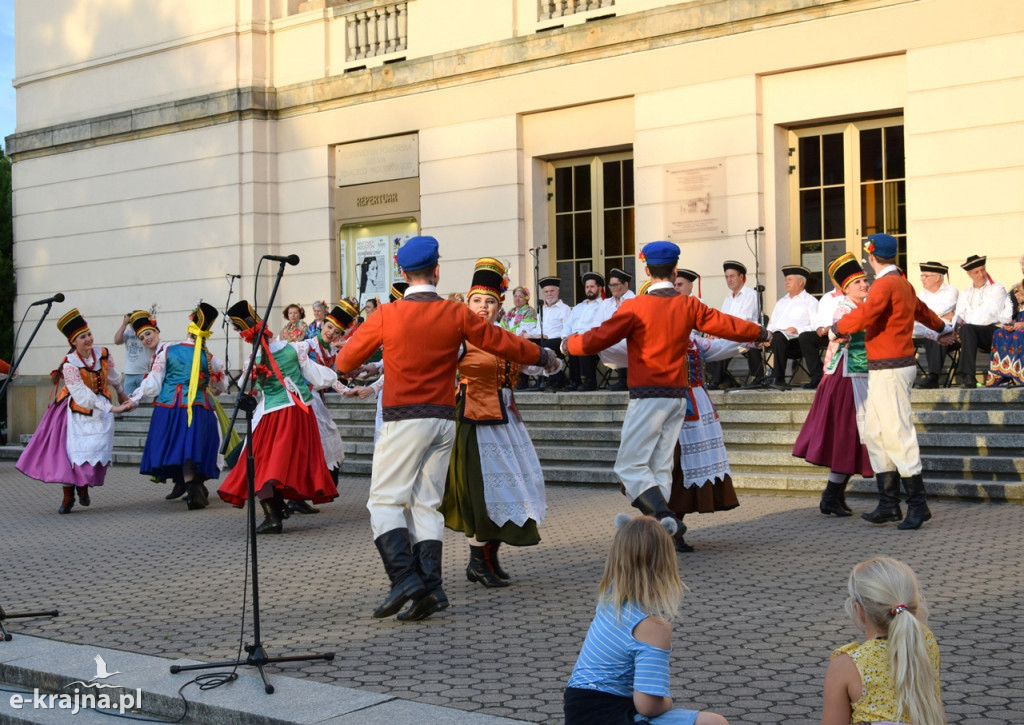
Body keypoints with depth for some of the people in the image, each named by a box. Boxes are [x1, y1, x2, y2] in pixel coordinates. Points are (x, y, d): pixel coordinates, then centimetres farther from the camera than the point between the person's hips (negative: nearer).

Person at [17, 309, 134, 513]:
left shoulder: (102, 354, -8)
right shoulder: (70, 364, -22)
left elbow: (113, 377, 14)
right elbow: (83, 396, -24)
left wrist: (121, 395, 29)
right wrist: (112, 408, -25)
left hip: (100, 411, 3)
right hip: (76, 412, -3)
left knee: (96, 450, -7)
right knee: (70, 451, -5)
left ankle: (84, 487, 20)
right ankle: (68, 496, 11)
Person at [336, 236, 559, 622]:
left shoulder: (386, 316, -5)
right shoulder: (456, 314, 1)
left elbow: (344, 362, 4)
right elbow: (502, 342, 9)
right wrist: (542, 356, 26)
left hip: (404, 420, -4)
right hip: (444, 420, 4)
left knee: (386, 501, 0)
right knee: (426, 504, 9)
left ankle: (404, 576, -17)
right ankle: (430, 588, 3)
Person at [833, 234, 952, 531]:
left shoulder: (886, 284, -14)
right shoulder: (903, 284, 17)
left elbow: (864, 316, -27)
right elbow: (921, 309, 36)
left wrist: (838, 326, -7)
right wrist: (943, 329, 55)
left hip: (889, 369, -10)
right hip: (882, 370, 10)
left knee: (897, 433, -9)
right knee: (875, 434, 11)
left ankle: (918, 504, -5)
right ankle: (888, 505, 14)